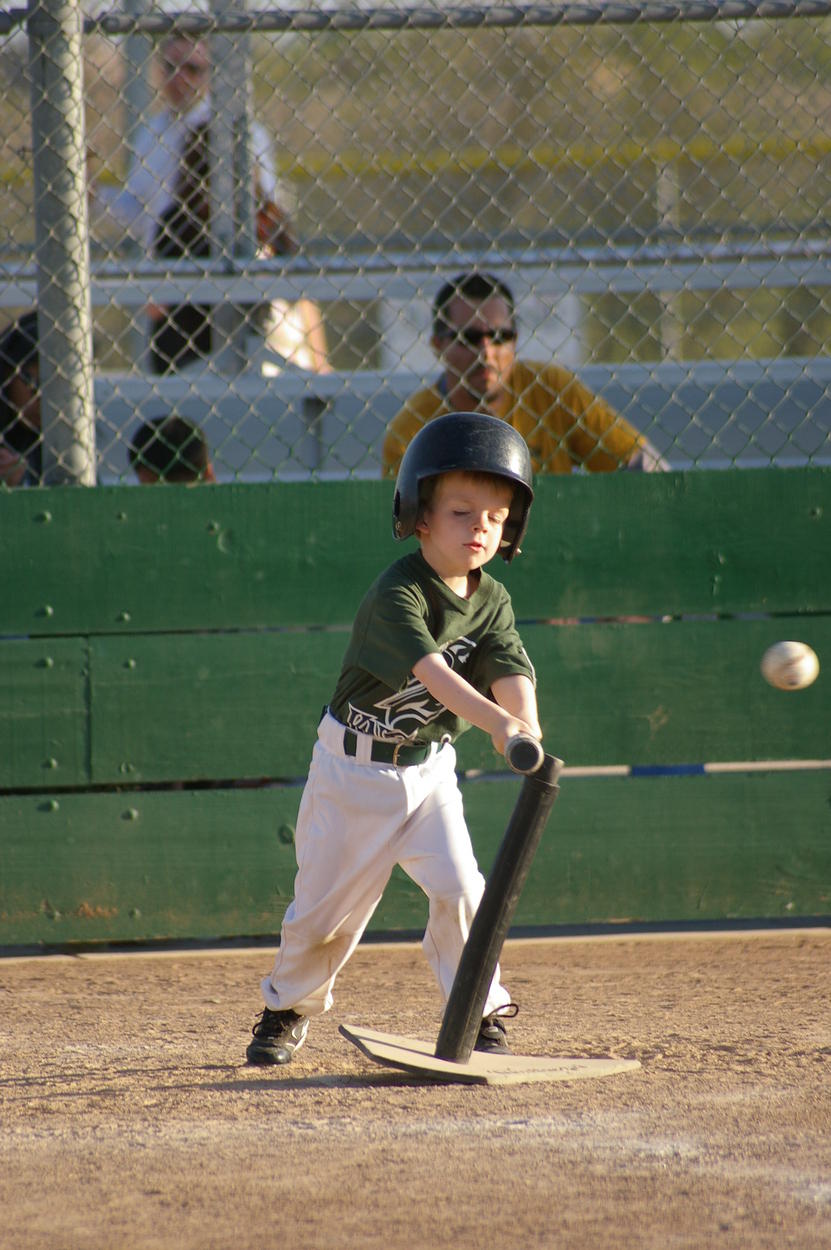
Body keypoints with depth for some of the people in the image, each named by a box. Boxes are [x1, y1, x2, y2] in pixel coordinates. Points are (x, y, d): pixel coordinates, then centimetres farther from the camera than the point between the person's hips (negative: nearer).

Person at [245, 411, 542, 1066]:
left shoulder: (491, 601, -5)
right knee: (329, 902, 6)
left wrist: (528, 725, -42)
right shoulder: (396, 595, -24)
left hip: (428, 769, 4)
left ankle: (484, 1013, 3)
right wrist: (496, 721, -54)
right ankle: (288, 1007, 30)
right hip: (353, 768, -4)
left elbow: (510, 672, -19)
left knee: (459, 889, -12)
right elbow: (429, 668, -39)